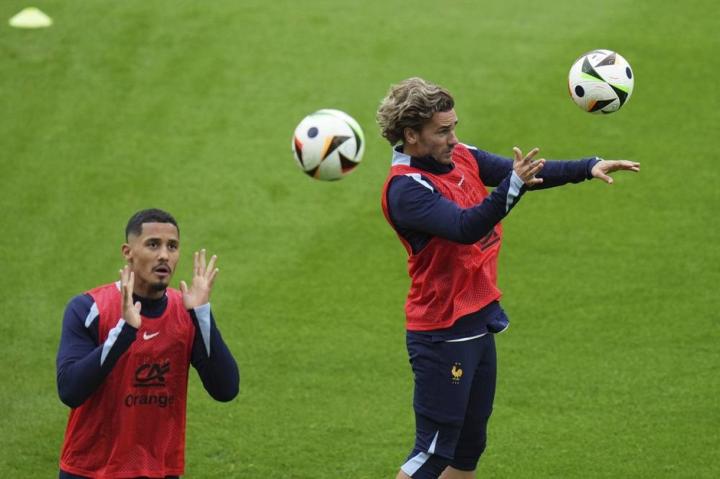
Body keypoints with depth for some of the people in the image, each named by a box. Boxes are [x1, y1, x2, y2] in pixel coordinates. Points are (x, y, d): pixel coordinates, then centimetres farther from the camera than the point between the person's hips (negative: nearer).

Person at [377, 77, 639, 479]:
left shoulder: (460, 157, 4)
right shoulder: (405, 189, -21)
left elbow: (533, 175, 8)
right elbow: (465, 228, -36)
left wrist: (589, 167, -5)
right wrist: (512, 186, -49)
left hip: (479, 322, 9)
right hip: (444, 336, -9)